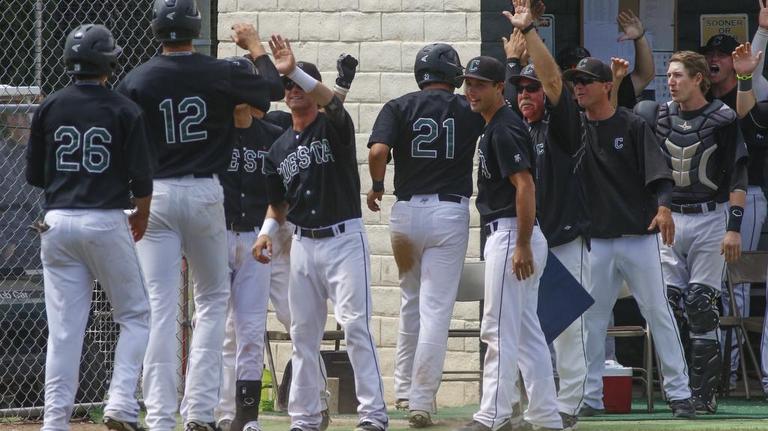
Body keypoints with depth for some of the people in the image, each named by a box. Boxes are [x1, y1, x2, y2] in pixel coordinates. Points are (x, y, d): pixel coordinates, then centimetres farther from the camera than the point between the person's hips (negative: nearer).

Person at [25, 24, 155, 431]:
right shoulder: (124, 110, -5)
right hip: (107, 222, -3)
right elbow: (142, 176, -4)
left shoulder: (49, 108, 3)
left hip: (57, 224, 3)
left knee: (63, 328, 5)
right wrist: (141, 217, 14)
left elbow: (34, 175, 8)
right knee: (135, 316, 10)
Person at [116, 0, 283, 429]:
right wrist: (256, 47, 30)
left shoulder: (136, 81, -4)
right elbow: (274, 88, 14)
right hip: (205, 193, 0)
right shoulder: (222, 74, -4)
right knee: (214, 298, 15)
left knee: (160, 308, 0)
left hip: (154, 196, 0)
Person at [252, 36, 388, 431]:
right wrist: (267, 232, 1)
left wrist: (295, 70, -38)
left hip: (344, 239, -6)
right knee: (303, 334, 8)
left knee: (355, 326, -14)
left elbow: (333, 102, -27)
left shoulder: (334, 128, -3)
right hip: (302, 245, 6)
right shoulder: (279, 149, 13)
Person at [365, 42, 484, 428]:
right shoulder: (469, 110, 1)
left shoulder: (399, 107, 0)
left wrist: (377, 186, 3)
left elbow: (378, 151, -14)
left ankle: (405, 389, 26)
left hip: (406, 211, 2)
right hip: (450, 212, -2)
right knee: (436, 310, -3)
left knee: (411, 300, 21)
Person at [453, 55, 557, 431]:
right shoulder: (494, 126, 17)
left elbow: (525, 186, -22)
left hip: (511, 233, -11)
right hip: (507, 236, 11)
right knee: (527, 332, 11)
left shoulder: (504, 129, -14)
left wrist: (522, 245, -26)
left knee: (499, 329, -9)